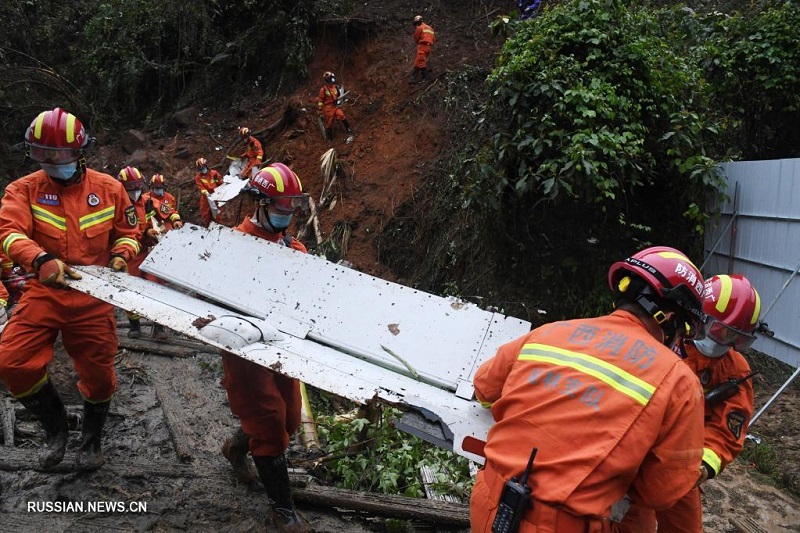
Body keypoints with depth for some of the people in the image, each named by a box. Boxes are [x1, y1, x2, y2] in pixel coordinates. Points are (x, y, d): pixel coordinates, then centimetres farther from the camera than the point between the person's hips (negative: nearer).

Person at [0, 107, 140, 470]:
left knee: (98, 373, 5)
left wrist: (121, 255, -9)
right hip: (44, 292, 0)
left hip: (93, 296, 0)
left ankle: (92, 438, 35)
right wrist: (41, 259, -36)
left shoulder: (109, 188, 3)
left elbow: (127, 233, 13)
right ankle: (55, 427, 17)